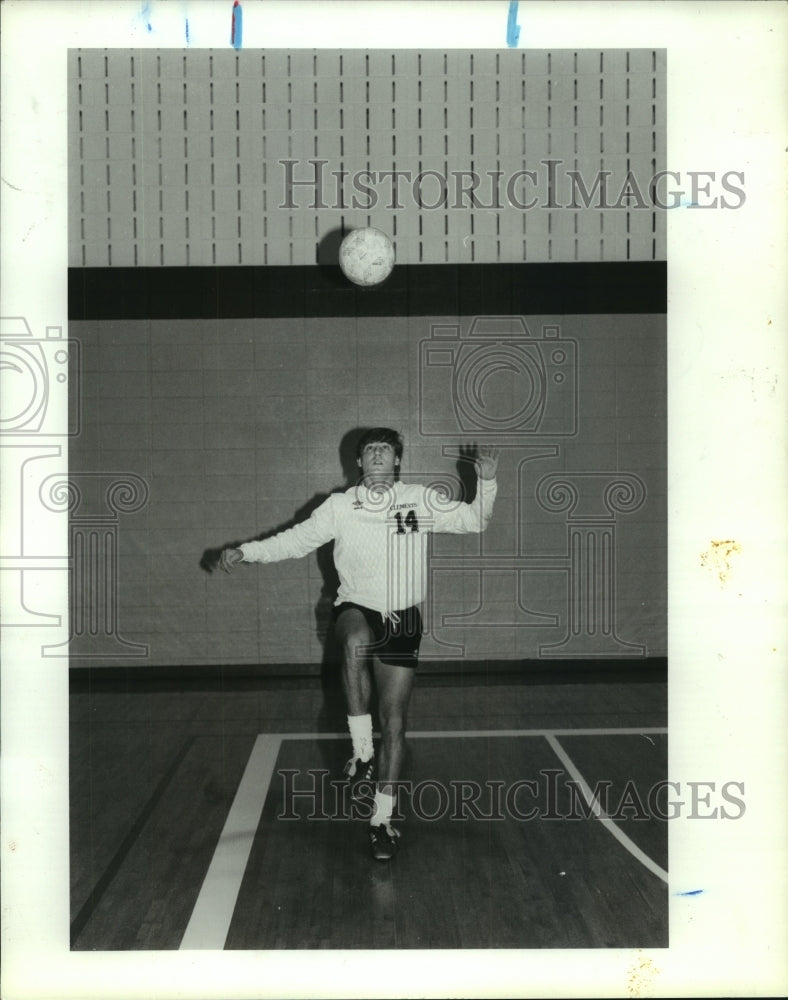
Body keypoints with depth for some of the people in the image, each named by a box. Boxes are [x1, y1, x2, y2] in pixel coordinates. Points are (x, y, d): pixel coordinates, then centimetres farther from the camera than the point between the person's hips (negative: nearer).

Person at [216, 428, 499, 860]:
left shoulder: (421, 500, -2)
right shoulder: (339, 507, -2)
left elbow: (472, 520, 1)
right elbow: (296, 539, 4)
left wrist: (486, 483, -15)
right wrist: (245, 552, -4)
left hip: (403, 619, 1)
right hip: (356, 609, -1)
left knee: (394, 722, 0)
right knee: (357, 641, -38)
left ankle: (382, 818, 13)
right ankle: (361, 753, -25)